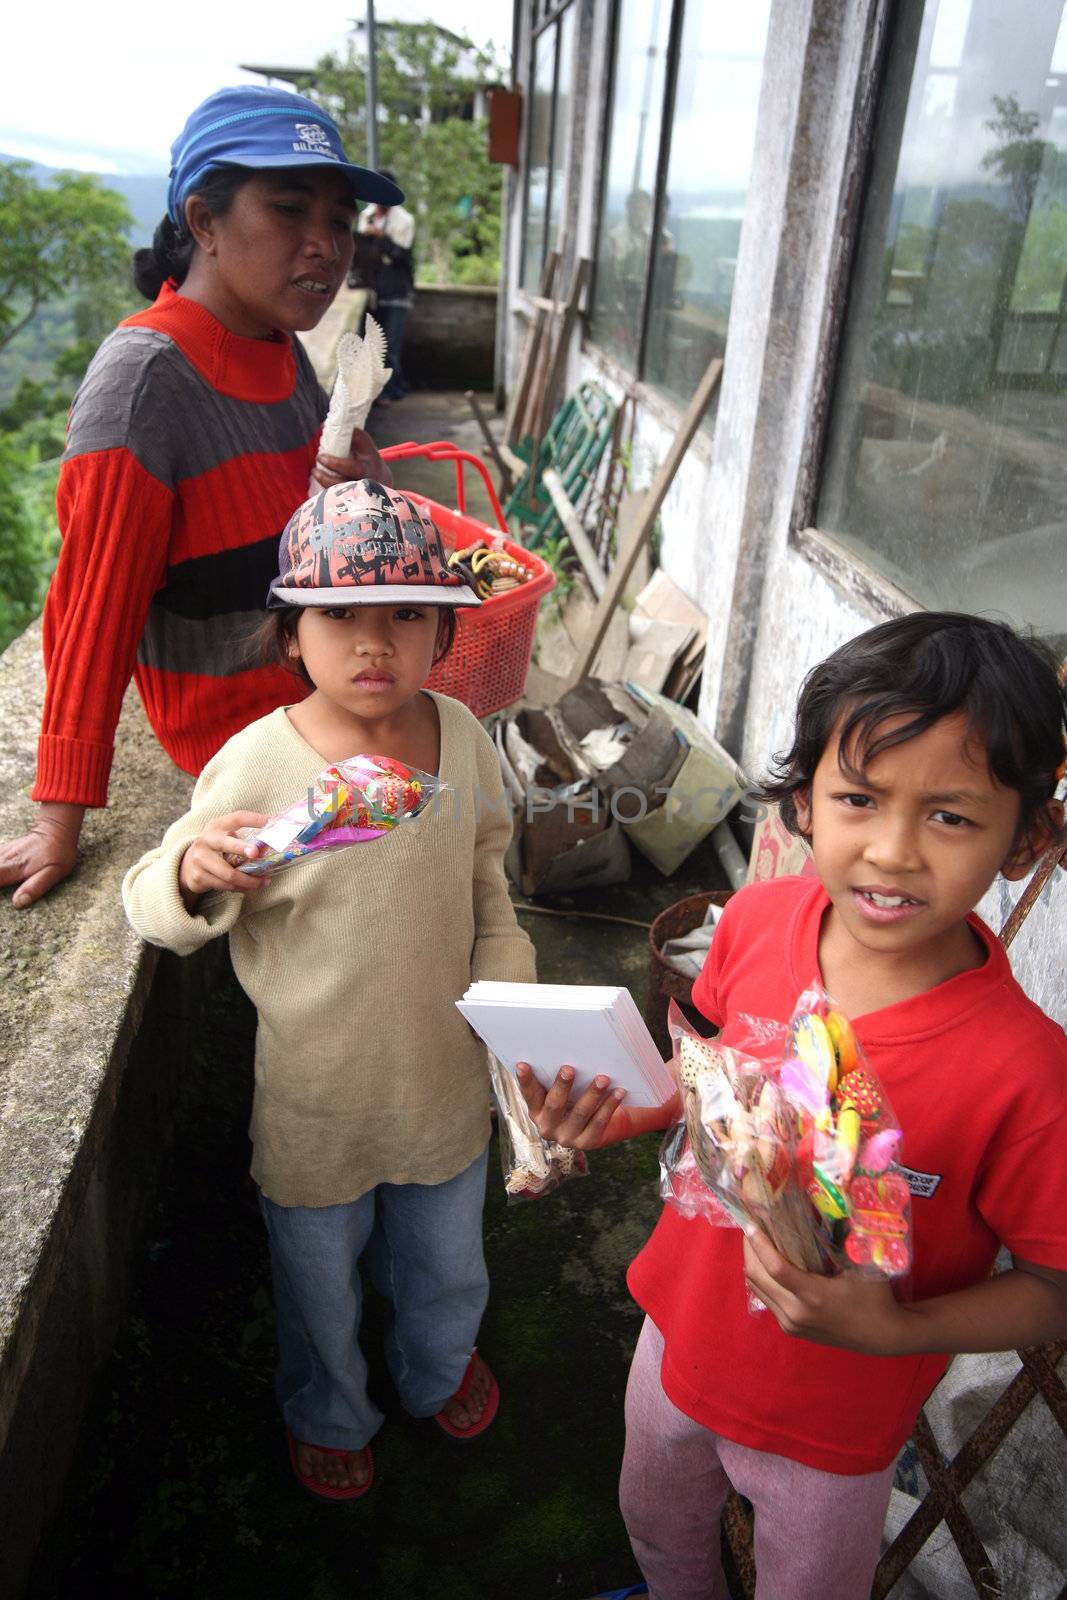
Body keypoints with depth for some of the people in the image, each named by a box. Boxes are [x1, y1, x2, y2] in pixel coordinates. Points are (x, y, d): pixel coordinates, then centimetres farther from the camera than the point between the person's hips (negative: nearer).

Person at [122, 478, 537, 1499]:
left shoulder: (460, 733, -10)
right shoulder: (257, 764, -23)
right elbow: (155, 907, -15)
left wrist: (505, 976, -1)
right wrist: (194, 872, -37)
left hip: (444, 1074, 3)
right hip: (316, 1093, -3)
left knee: (448, 1267, 28)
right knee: (320, 1279, 24)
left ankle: (438, 1368, 64)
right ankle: (327, 1412, 59)